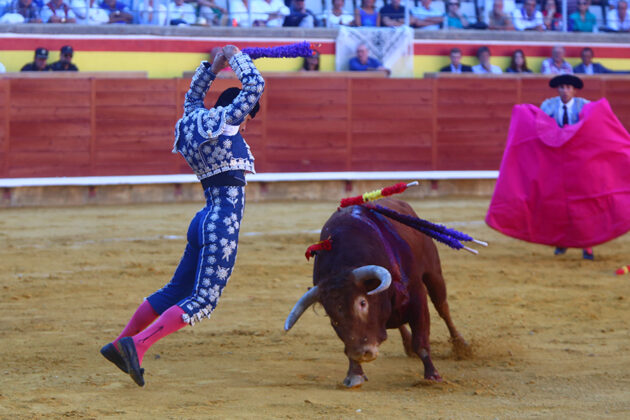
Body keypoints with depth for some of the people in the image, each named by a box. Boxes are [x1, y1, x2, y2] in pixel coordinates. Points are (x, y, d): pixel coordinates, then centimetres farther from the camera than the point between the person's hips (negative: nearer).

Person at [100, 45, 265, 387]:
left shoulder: (195, 121, 15)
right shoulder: (223, 121, -7)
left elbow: (192, 98, 37)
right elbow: (255, 85, -8)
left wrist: (213, 68, 32)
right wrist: (235, 57, 7)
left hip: (205, 221, 9)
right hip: (222, 224, -9)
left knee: (176, 291, 18)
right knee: (202, 301, -11)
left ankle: (120, 345, 23)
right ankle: (138, 344, -23)